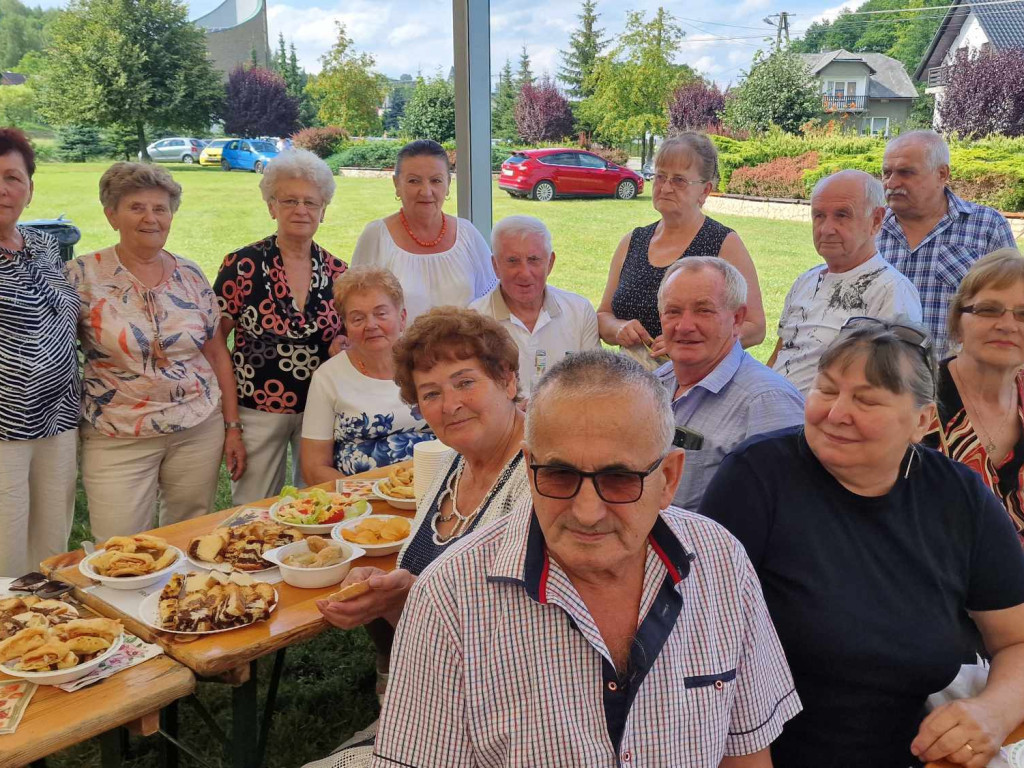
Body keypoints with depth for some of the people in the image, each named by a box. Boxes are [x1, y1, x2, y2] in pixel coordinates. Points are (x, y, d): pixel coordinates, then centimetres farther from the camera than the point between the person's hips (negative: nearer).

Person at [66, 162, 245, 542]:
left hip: (200, 431, 3)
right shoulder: (84, 275, -5)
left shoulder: (190, 275, 4)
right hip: (118, 441, -3)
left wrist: (232, 426, 5)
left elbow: (217, 353, 8)